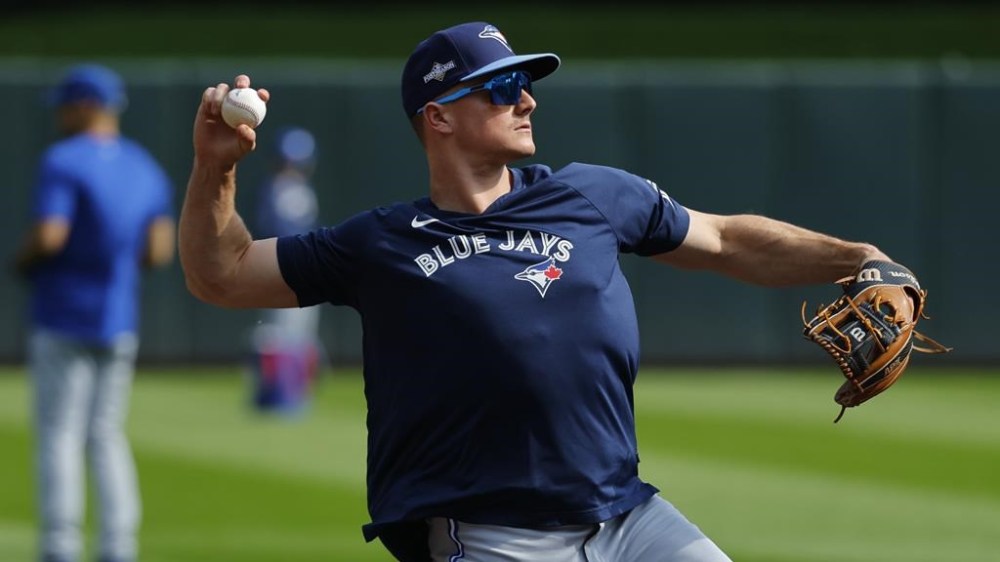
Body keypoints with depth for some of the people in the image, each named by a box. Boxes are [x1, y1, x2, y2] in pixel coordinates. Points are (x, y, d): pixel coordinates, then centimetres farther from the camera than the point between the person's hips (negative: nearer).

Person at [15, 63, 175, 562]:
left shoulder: (63, 161, -11)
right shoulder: (146, 168, 10)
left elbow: (47, 237, -21)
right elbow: (160, 250, 6)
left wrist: (22, 261, -2)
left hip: (65, 319, -6)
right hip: (120, 323, 6)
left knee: (59, 434, -4)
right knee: (106, 436, 12)